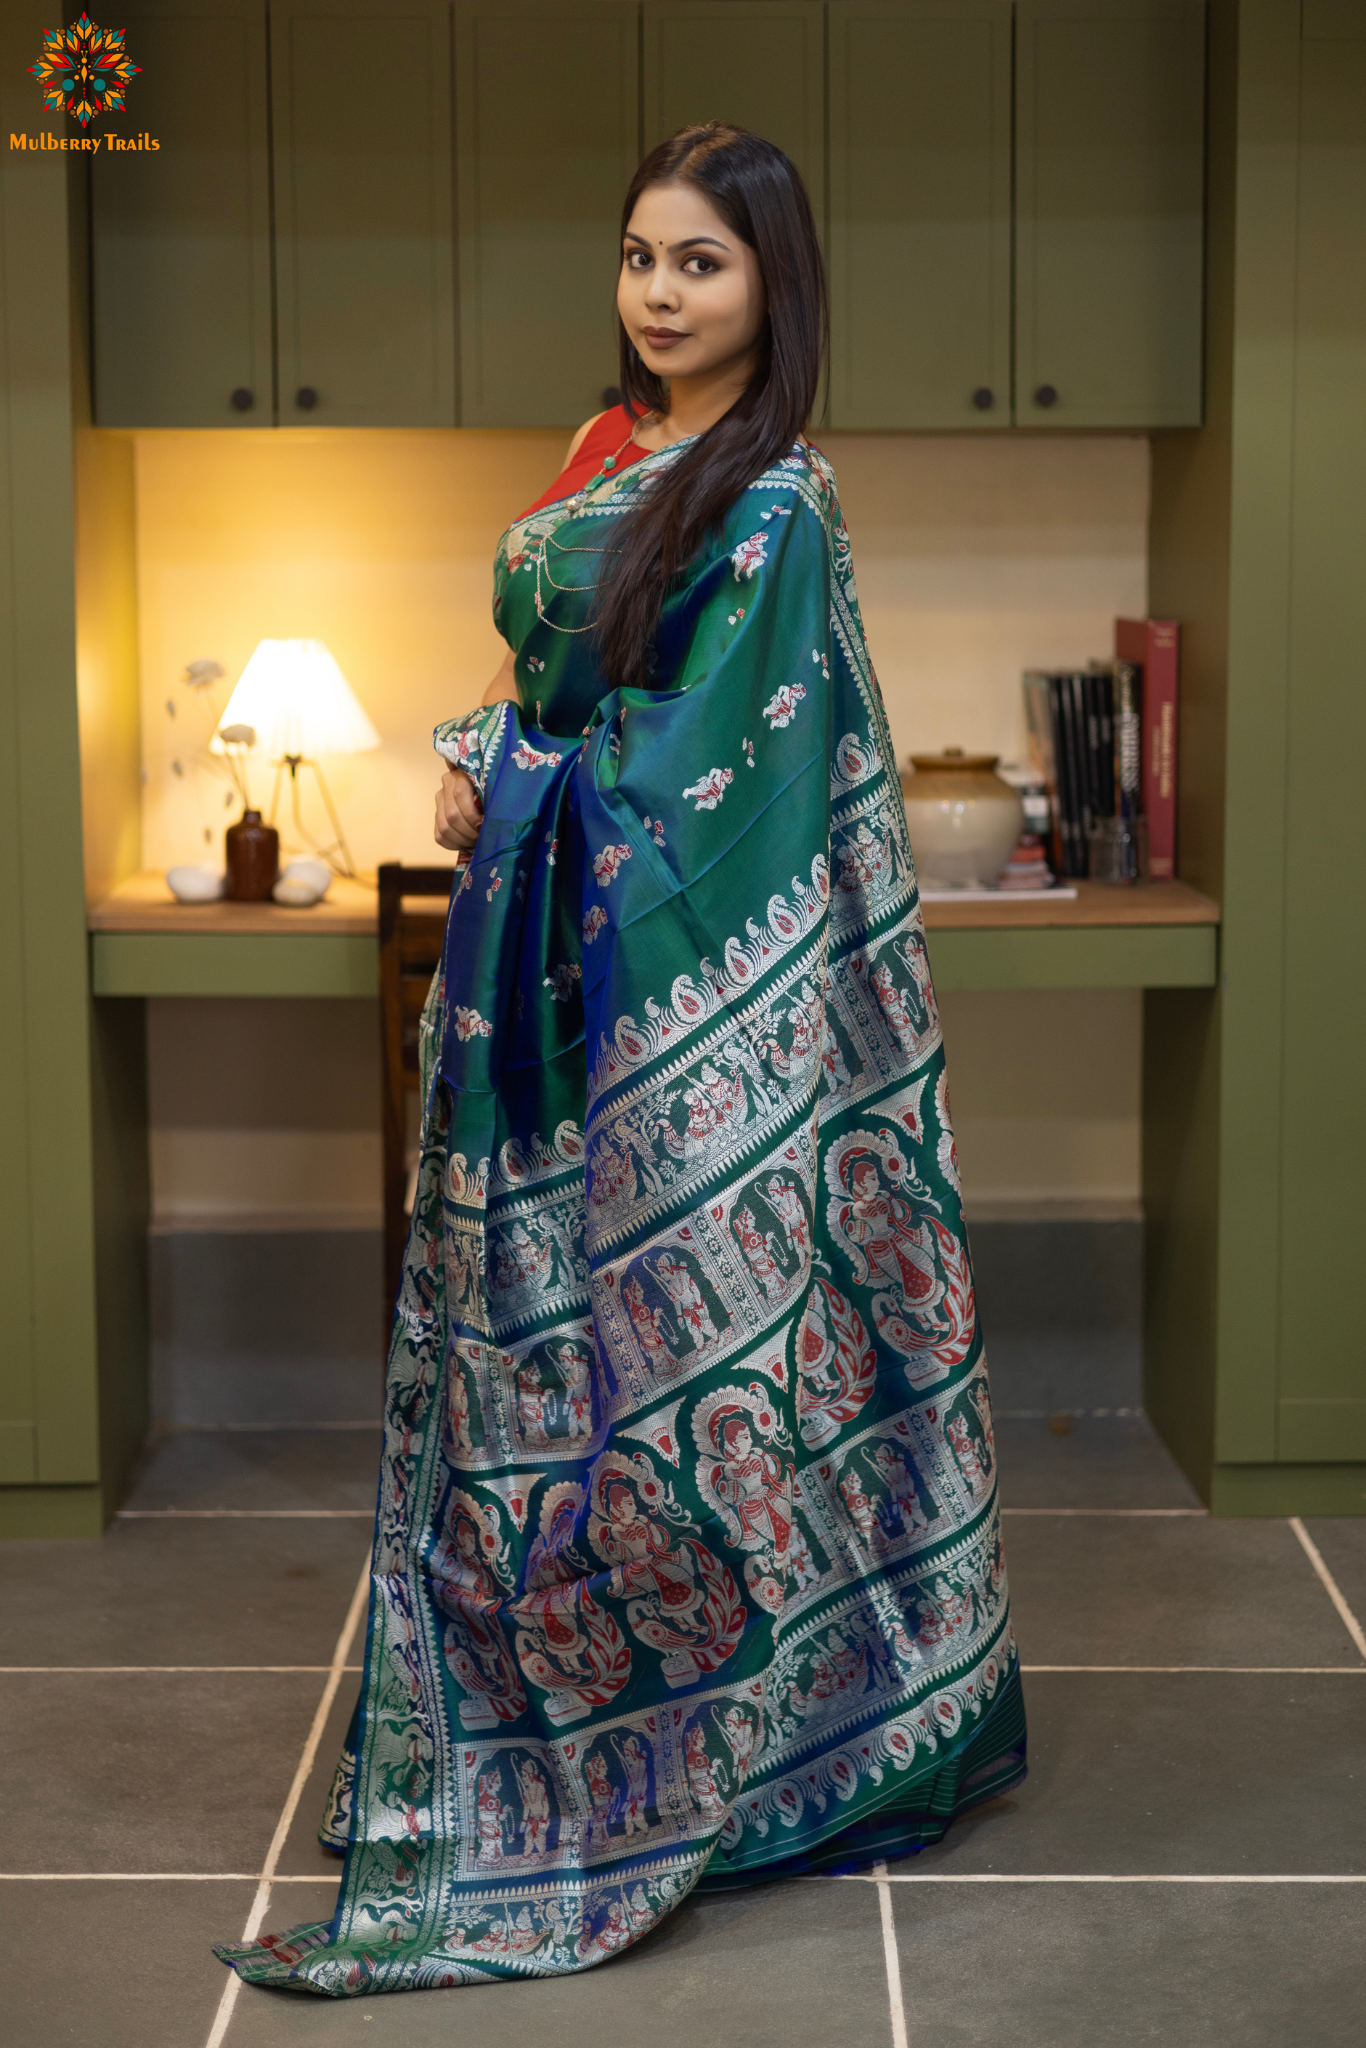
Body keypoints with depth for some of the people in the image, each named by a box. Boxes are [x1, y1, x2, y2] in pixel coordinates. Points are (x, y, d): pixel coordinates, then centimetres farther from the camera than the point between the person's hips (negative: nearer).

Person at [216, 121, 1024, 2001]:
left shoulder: (772, 503, -11)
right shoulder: (610, 450, 13)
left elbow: (703, 772, -15)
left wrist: (517, 793, -7)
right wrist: (471, 765, 0)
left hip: (677, 981, -8)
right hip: (541, 961, 8)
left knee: (640, 1331, -1)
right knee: (525, 1330, 12)